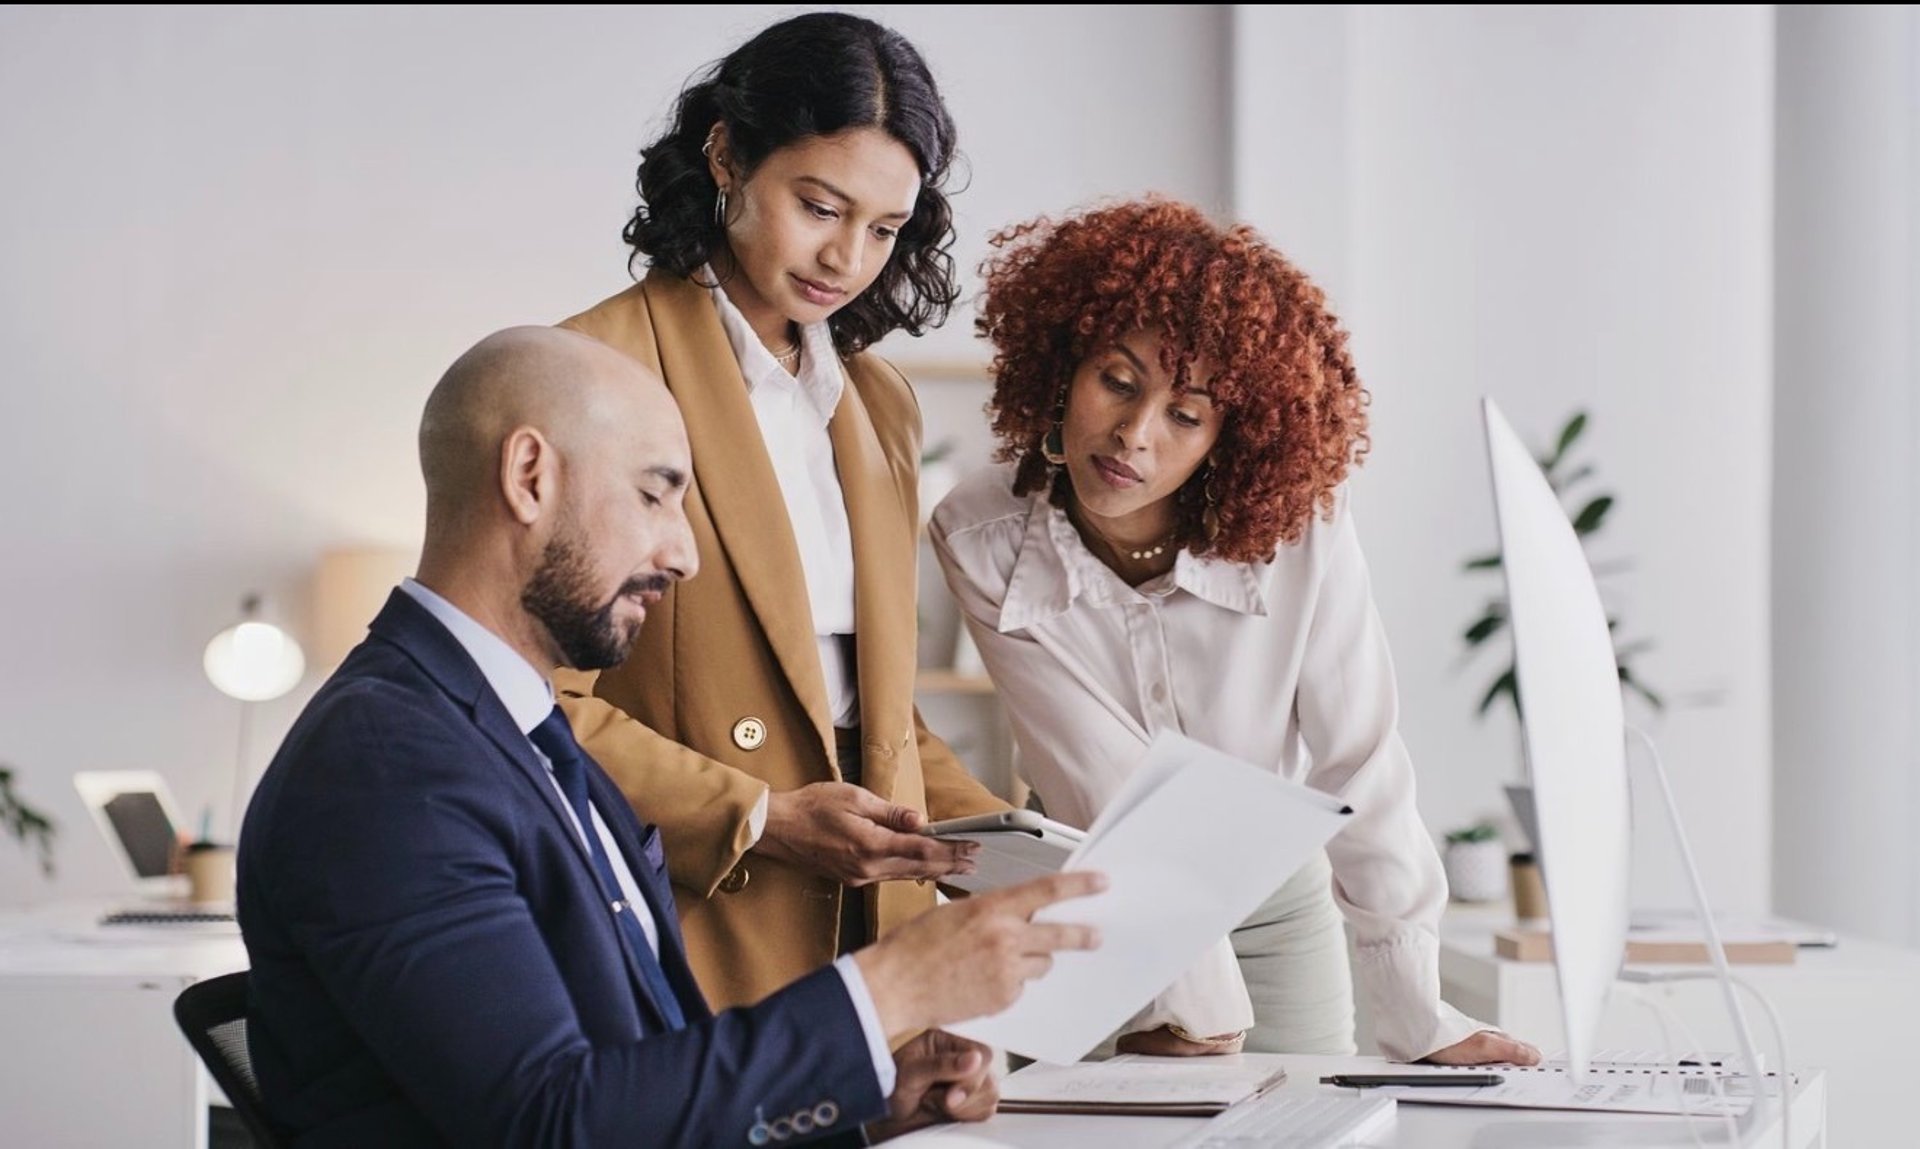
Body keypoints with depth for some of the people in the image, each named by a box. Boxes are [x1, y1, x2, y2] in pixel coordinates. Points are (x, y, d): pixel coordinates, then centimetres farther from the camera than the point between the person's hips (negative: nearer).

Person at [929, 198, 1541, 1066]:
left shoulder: (1298, 530, -24)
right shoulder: (981, 543, -22)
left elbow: (1359, 774, -19)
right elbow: (1111, 787, -24)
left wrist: (1420, 1023, -18)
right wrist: (1189, 993, -27)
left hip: (1278, 915, 1)